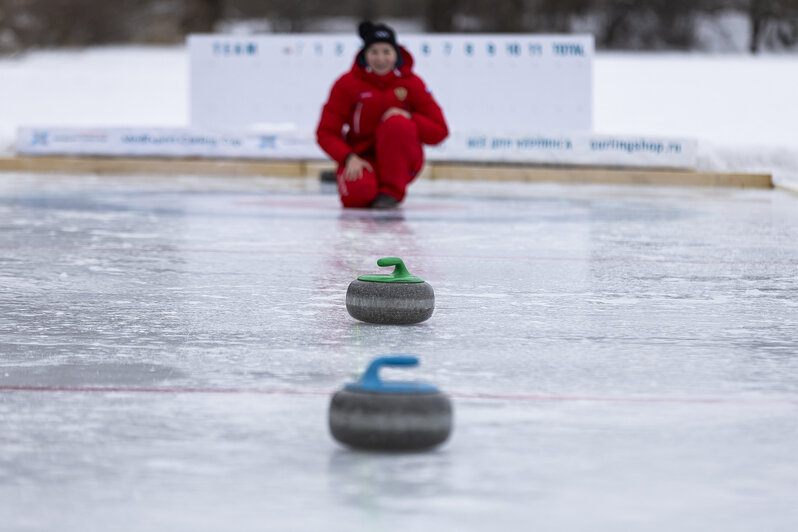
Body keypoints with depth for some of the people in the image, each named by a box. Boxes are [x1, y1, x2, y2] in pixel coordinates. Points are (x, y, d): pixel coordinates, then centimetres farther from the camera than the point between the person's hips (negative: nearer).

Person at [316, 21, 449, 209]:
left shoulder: (412, 84, -5)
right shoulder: (347, 84, -6)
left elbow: (439, 131, -6)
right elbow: (326, 133, -7)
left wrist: (409, 118, -25)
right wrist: (349, 158, -25)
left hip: (401, 161, 0)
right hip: (361, 157, 0)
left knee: (396, 123, -31)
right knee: (357, 194, -34)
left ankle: (392, 191, -18)